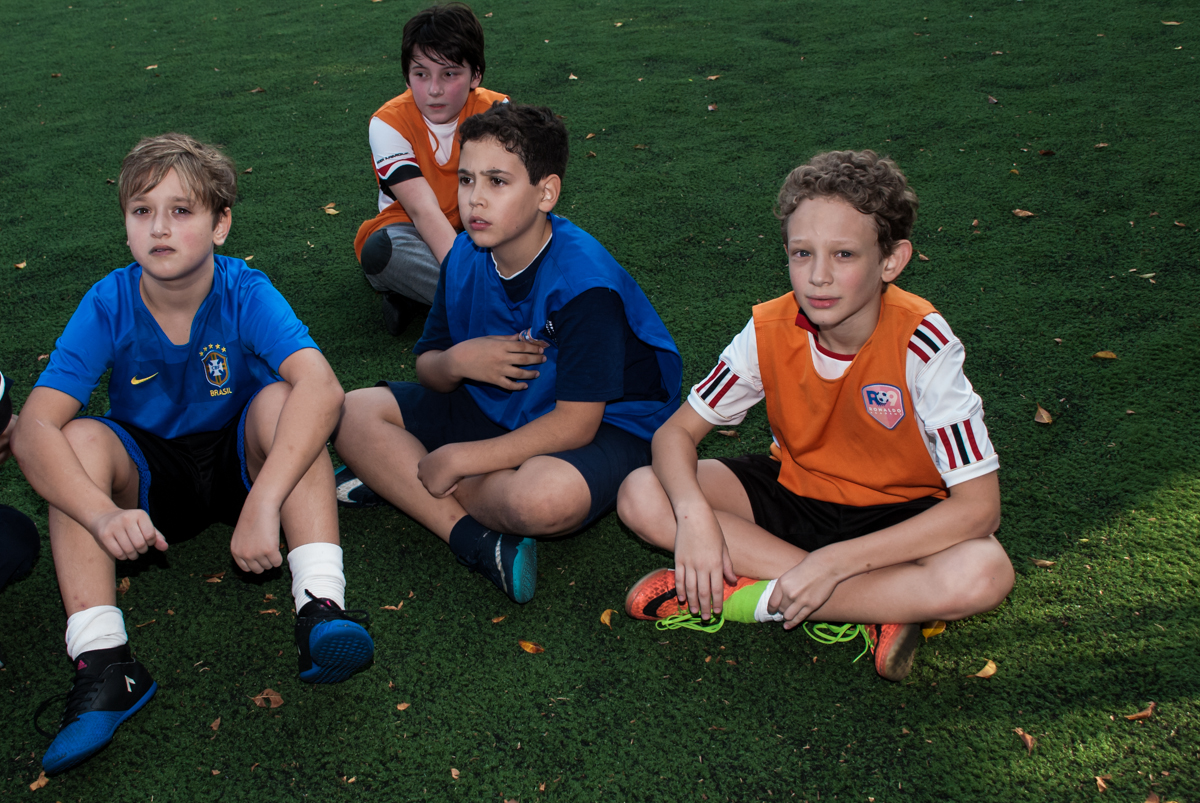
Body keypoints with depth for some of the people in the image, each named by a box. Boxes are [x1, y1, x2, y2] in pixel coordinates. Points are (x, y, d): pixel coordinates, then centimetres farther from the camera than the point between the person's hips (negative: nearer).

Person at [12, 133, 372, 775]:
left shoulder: (245, 292, -20)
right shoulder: (107, 306, -17)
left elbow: (321, 388, -37)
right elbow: (34, 428, -25)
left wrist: (263, 505, -48)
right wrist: (102, 513, -44)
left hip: (242, 460, -1)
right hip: (150, 476, 2)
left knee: (280, 398, -29)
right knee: (79, 439, -26)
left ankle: (320, 605, -40)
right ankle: (101, 657, -31)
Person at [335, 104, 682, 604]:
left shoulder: (584, 281, -27)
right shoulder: (465, 257, -5)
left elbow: (575, 423, -28)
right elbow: (426, 366, 5)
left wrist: (458, 460, -24)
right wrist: (455, 361, -22)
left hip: (603, 425, -7)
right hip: (492, 407, 7)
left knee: (547, 498, -41)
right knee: (354, 413, -7)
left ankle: (398, 479, -13)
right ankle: (475, 540, -22)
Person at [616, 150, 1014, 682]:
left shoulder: (921, 344, -26)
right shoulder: (770, 331, -16)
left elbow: (979, 505, -28)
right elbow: (676, 431, -8)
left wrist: (836, 561, -33)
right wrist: (694, 513, -31)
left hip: (897, 512, -3)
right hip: (793, 488, 4)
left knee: (985, 573, -35)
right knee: (641, 496, -18)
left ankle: (751, 599, -24)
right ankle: (864, 608, -19)